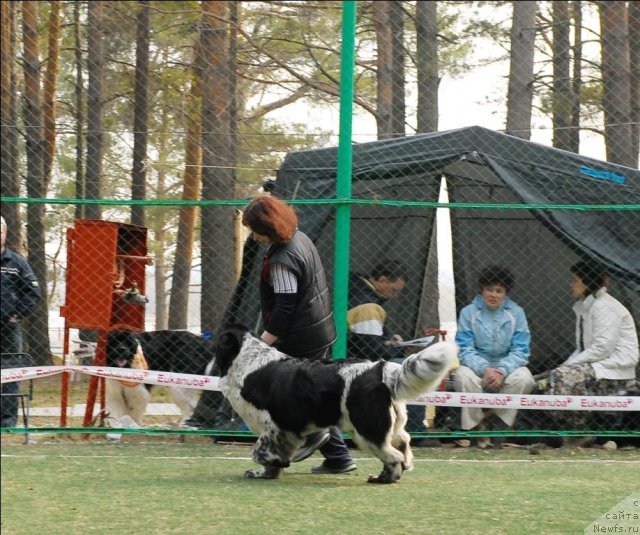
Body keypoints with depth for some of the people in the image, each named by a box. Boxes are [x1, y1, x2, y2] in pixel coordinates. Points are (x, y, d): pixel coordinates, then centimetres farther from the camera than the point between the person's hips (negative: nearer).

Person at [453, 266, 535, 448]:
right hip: (477, 365, -1)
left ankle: (499, 420, -9)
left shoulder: (516, 313, 0)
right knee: (463, 377, -35)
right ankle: (476, 424, -12)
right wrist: (485, 369, -27)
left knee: (523, 378, -32)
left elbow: (520, 350, -4)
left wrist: (502, 371, -23)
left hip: (507, 365, 1)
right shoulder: (469, 313, -2)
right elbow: (464, 350, -8)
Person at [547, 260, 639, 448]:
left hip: (615, 369, -10)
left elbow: (603, 348, -20)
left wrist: (570, 364, -16)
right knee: (555, 375, -4)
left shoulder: (605, 307, -13)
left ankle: (578, 434, -18)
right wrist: (567, 364, -1)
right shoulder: (584, 307, 17)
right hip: (596, 365, 10)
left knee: (564, 376, -26)